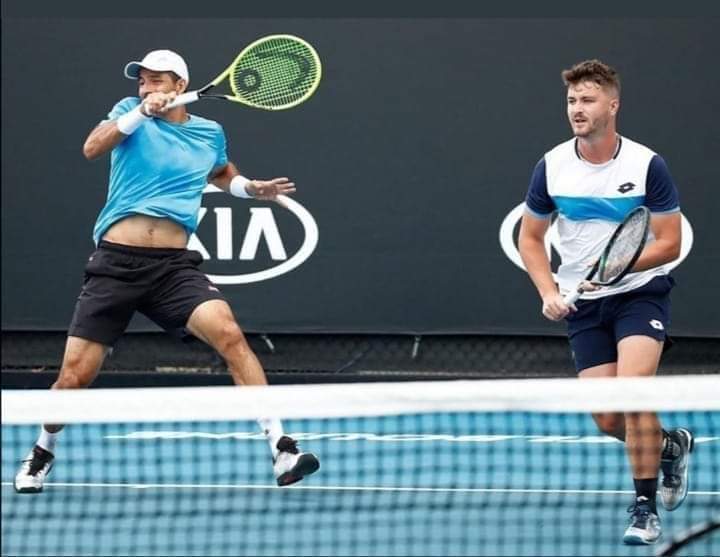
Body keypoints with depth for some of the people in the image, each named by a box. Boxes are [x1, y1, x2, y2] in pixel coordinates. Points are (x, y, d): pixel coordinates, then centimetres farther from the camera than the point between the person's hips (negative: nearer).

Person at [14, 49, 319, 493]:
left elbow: (221, 174, 36)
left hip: (174, 267, 1)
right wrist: (140, 113, -29)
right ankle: (43, 453, 29)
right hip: (116, 263, -1)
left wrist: (252, 188, 16)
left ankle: (281, 448, -25)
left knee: (229, 334, -24)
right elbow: (92, 148, -16)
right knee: (75, 376, -1)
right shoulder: (131, 112, 4)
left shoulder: (210, 133, 13)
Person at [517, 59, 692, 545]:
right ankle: (672, 446, 32)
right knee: (607, 419, -1)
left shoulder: (647, 165, -13)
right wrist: (548, 293, -6)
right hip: (584, 305, 3)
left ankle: (644, 508, -13)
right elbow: (530, 238, 9)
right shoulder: (551, 167, -4)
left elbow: (670, 243, -9)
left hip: (640, 292, -3)